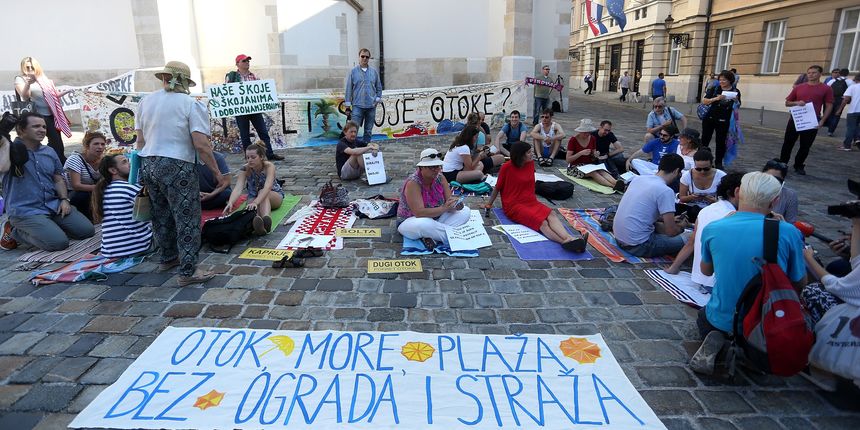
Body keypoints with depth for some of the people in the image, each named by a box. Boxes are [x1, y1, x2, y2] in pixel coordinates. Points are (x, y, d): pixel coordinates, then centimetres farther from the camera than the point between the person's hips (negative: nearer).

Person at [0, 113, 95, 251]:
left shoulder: (50, 152, 13)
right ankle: (14, 232, 4)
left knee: (87, 231, -6)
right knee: (59, 242, -23)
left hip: (54, 206, 6)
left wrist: (64, 199, 0)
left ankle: (50, 228, 14)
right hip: (25, 211, -6)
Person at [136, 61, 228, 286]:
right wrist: (216, 172, -7)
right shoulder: (192, 105, -8)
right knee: (187, 219, 0)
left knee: (161, 215, 21)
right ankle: (188, 272, 2)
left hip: (149, 165, 7)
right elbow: (201, 145, -16)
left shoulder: (145, 102, 10)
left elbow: (140, 141, 12)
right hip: (177, 167, -6)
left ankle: (168, 258, 37)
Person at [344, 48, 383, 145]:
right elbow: (349, 89, 1)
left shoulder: (374, 72, 8)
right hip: (357, 106, -3)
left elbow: (379, 87, 16)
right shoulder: (353, 71, 0)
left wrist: (377, 99, 3)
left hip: (371, 106, 3)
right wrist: (348, 106, -2)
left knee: (368, 131, 9)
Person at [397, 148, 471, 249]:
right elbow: (419, 213, -30)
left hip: (436, 219, 7)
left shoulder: (440, 178, -5)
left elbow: (449, 202, -7)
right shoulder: (412, 183, -22)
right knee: (423, 224, -41)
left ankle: (430, 235, -21)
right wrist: (444, 208, -36)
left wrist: (455, 205, -30)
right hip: (410, 221, -7)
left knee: (465, 211, -8)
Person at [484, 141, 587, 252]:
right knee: (541, 222, -30)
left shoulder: (530, 163, 8)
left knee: (551, 214, -26)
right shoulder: (507, 167, -8)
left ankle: (569, 239, -48)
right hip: (513, 206, -5)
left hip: (530, 201, 5)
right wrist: (489, 204, 10)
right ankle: (565, 242, -50)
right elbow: (497, 187, 3)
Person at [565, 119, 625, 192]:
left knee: (602, 171, -30)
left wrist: (595, 154, -8)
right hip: (576, 167, -5)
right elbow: (568, 160, -13)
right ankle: (612, 186, -55)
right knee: (593, 173, -34)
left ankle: (616, 182, -57)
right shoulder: (573, 140, -9)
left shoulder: (593, 139, 6)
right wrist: (581, 153, -25)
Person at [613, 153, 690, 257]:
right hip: (637, 246, -8)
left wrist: (666, 219, 23)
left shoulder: (638, 178, 7)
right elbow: (671, 231, -12)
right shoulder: (666, 191, -15)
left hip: (618, 237, 8)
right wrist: (681, 226, 11)